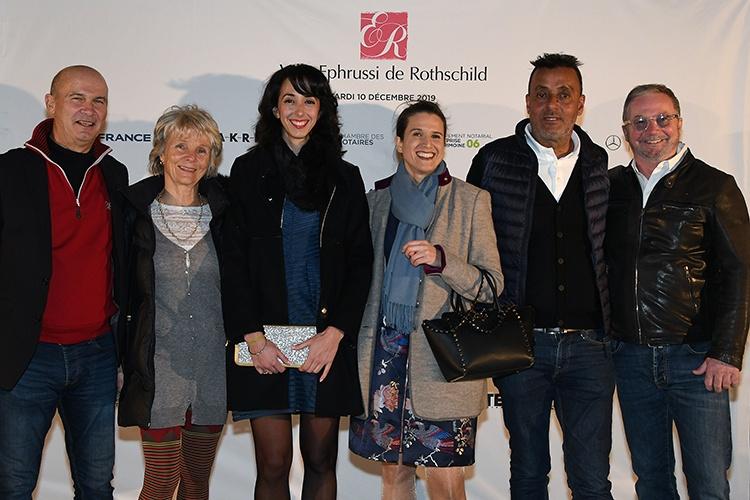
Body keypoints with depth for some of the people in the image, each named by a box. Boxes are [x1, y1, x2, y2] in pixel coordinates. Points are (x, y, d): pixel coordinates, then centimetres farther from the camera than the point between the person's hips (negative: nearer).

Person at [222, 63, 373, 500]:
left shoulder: (345, 178, 8)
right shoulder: (249, 172, 5)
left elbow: (360, 263, 5)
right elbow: (234, 263, 1)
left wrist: (334, 333, -7)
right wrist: (253, 337, -9)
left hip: (328, 340, 1)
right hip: (265, 341, -1)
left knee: (321, 461, 9)